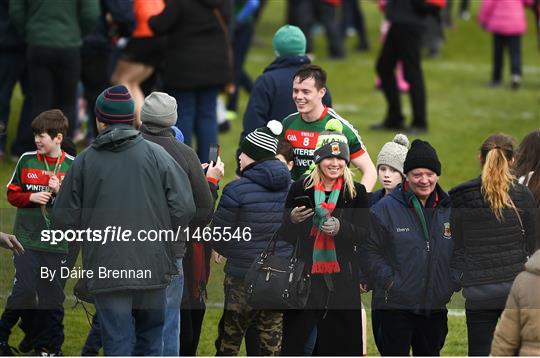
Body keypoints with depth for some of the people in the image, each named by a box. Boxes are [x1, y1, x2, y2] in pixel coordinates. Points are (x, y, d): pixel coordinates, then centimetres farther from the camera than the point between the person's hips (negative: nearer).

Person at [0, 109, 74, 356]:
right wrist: (31, 198, -9)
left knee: (52, 297, 2)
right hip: (26, 240, 0)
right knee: (24, 290, -10)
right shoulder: (27, 160, 5)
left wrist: (60, 192, -15)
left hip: (56, 243, 0)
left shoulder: (73, 166, 1)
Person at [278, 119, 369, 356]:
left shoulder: (356, 192, 3)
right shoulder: (300, 189, 2)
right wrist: (292, 219, -15)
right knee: (294, 340, -1)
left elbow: (363, 234, 0)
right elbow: (285, 236, 6)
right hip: (306, 275, 0)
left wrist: (341, 228, -19)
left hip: (342, 279, 0)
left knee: (340, 343, 3)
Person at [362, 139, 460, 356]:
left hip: (436, 305, 5)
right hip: (395, 304, -4)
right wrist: (390, 281, -16)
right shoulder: (385, 209, -7)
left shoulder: (449, 210, 6)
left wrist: (454, 283, 1)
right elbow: (370, 252, -7)